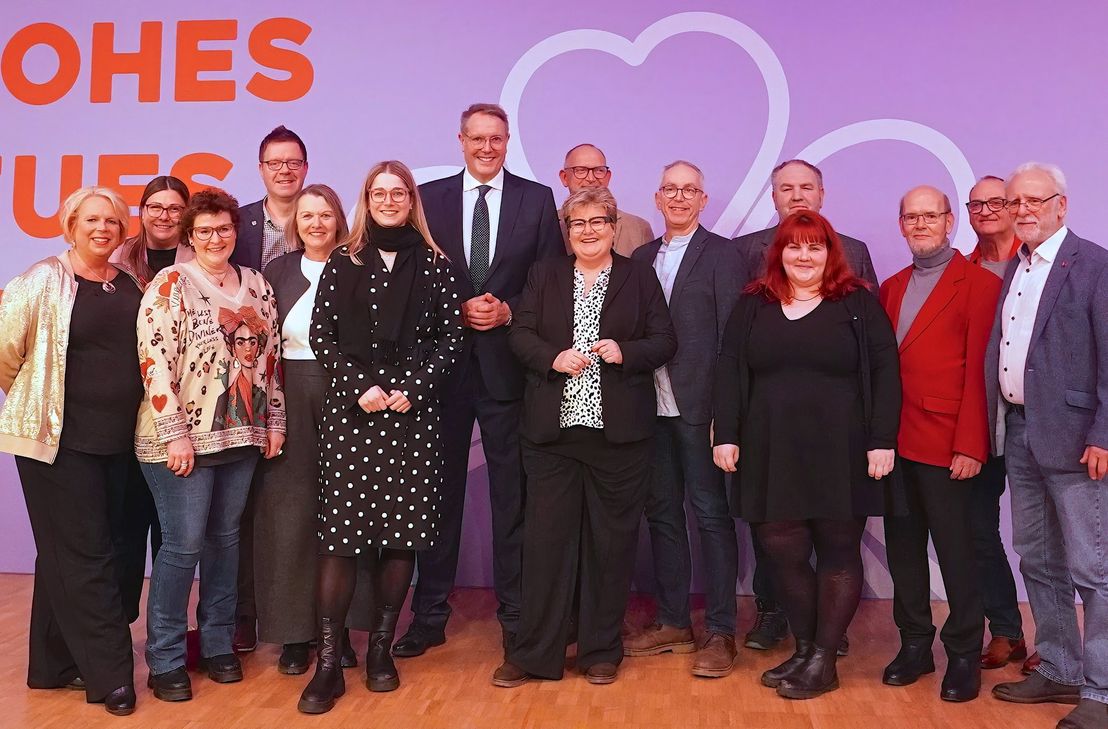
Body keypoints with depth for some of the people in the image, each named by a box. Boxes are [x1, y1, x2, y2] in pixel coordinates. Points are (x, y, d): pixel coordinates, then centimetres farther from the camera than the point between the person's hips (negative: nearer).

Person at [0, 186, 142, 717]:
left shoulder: (129, 285, 8)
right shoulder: (44, 281, -8)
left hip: (114, 438, 6)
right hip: (58, 435, -5)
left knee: (69, 553, 15)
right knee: (86, 554, -1)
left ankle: (55, 664, 27)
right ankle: (111, 673, 8)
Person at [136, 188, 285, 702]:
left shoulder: (256, 285, 10)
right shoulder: (170, 283, -6)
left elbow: (270, 356, 13)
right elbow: (155, 361, -13)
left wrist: (274, 420, 9)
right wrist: (174, 432, -17)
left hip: (241, 435, 5)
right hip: (183, 437, -5)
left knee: (224, 538, 13)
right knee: (183, 544, 0)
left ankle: (218, 644, 26)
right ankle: (165, 660, 14)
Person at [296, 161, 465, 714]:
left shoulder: (433, 264, 7)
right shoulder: (342, 262, 7)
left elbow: (451, 336, 3)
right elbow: (321, 335, 3)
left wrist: (413, 388, -9)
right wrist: (360, 386, -10)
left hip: (413, 410, 1)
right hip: (351, 408, 0)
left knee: (402, 529, 3)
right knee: (341, 529, -4)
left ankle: (380, 649, 17)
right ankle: (329, 663, 2)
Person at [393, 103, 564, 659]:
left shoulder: (537, 200, 6)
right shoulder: (429, 197, 7)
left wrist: (507, 311, -11)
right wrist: (456, 311, -10)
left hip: (508, 364, 0)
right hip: (444, 362, 1)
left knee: (512, 494, 6)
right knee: (439, 489, 8)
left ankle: (515, 613, 19)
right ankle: (429, 616, 19)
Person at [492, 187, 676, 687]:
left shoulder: (640, 278, 8)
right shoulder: (544, 275, 12)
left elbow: (665, 342, 3)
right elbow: (521, 335, 4)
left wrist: (625, 352, -15)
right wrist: (553, 358, -15)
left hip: (619, 433, -1)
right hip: (552, 430, 1)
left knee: (610, 541, 6)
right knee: (546, 538, 2)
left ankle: (601, 651, 20)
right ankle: (535, 654, 12)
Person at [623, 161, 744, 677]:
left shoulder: (721, 255, -2)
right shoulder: (642, 257, 15)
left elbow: (730, 336, -8)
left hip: (699, 404, -6)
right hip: (652, 405, 6)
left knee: (711, 513, 1)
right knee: (661, 512, 12)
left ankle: (719, 632, 9)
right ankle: (672, 621, 25)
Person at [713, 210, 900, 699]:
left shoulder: (859, 304, 2)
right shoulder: (752, 305, 9)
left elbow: (884, 373, -3)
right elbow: (729, 372, 7)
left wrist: (882, 442, -10)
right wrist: (726, 436, -1)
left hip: (841, 455, -2)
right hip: (771, 454, 2)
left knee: (838, 552, 5)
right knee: (783, 553, 3)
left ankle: (823, 660, 16)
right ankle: (803, 649, 20)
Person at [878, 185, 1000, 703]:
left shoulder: (980, 284, -4)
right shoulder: (892, 288, 14)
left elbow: (979, 370, -10)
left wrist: (969, 445, -15)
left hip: (946, 443, -6)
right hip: (897, 442, 6)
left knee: (955, 551, 4)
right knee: (903, 548, 12)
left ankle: (964, 656, 18)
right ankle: (914, 645, 25)